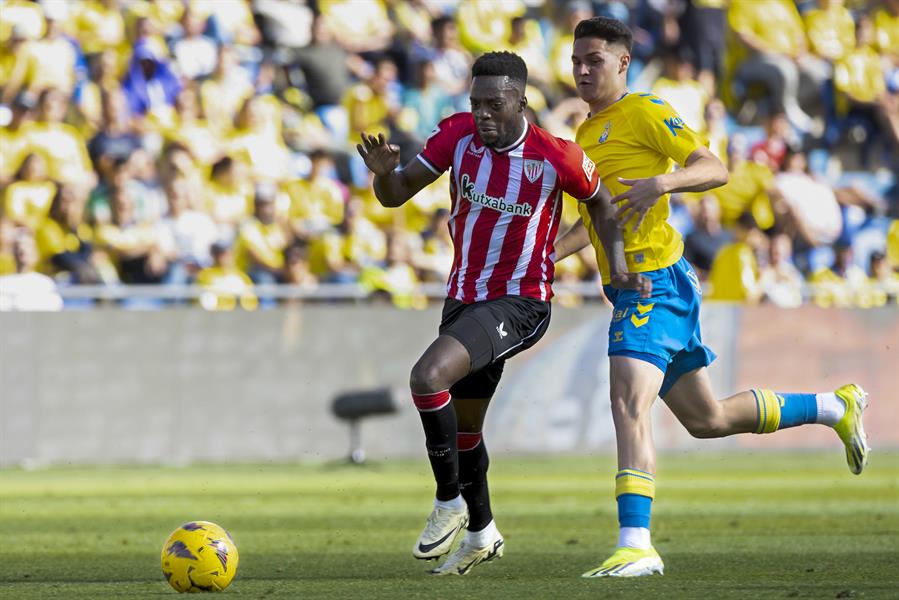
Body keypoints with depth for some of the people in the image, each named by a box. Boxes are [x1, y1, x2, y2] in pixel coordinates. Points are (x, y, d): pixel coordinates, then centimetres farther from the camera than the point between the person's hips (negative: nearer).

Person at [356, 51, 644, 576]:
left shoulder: (556, 157, -17)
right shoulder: (458, 134, -7)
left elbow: (601, 201, 4)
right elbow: (396, 195, -4)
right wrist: (385, 171, -25)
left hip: (519, 302, -6)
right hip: (464, 297, 6)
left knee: (428, 378, -27)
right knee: (463, 426, 18)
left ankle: (450, 502, -9)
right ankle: (481, 532, 40)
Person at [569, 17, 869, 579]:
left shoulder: (644, 112, -5)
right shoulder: (586, 134, 21)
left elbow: (715, 169, -13)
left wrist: (661, 182, -31)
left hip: (657, 279, -10)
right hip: (628, 287, 10)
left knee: (630, 402, -25)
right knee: (706, 419, 16)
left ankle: (635, 545, -32)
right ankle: (836, 407, 34)